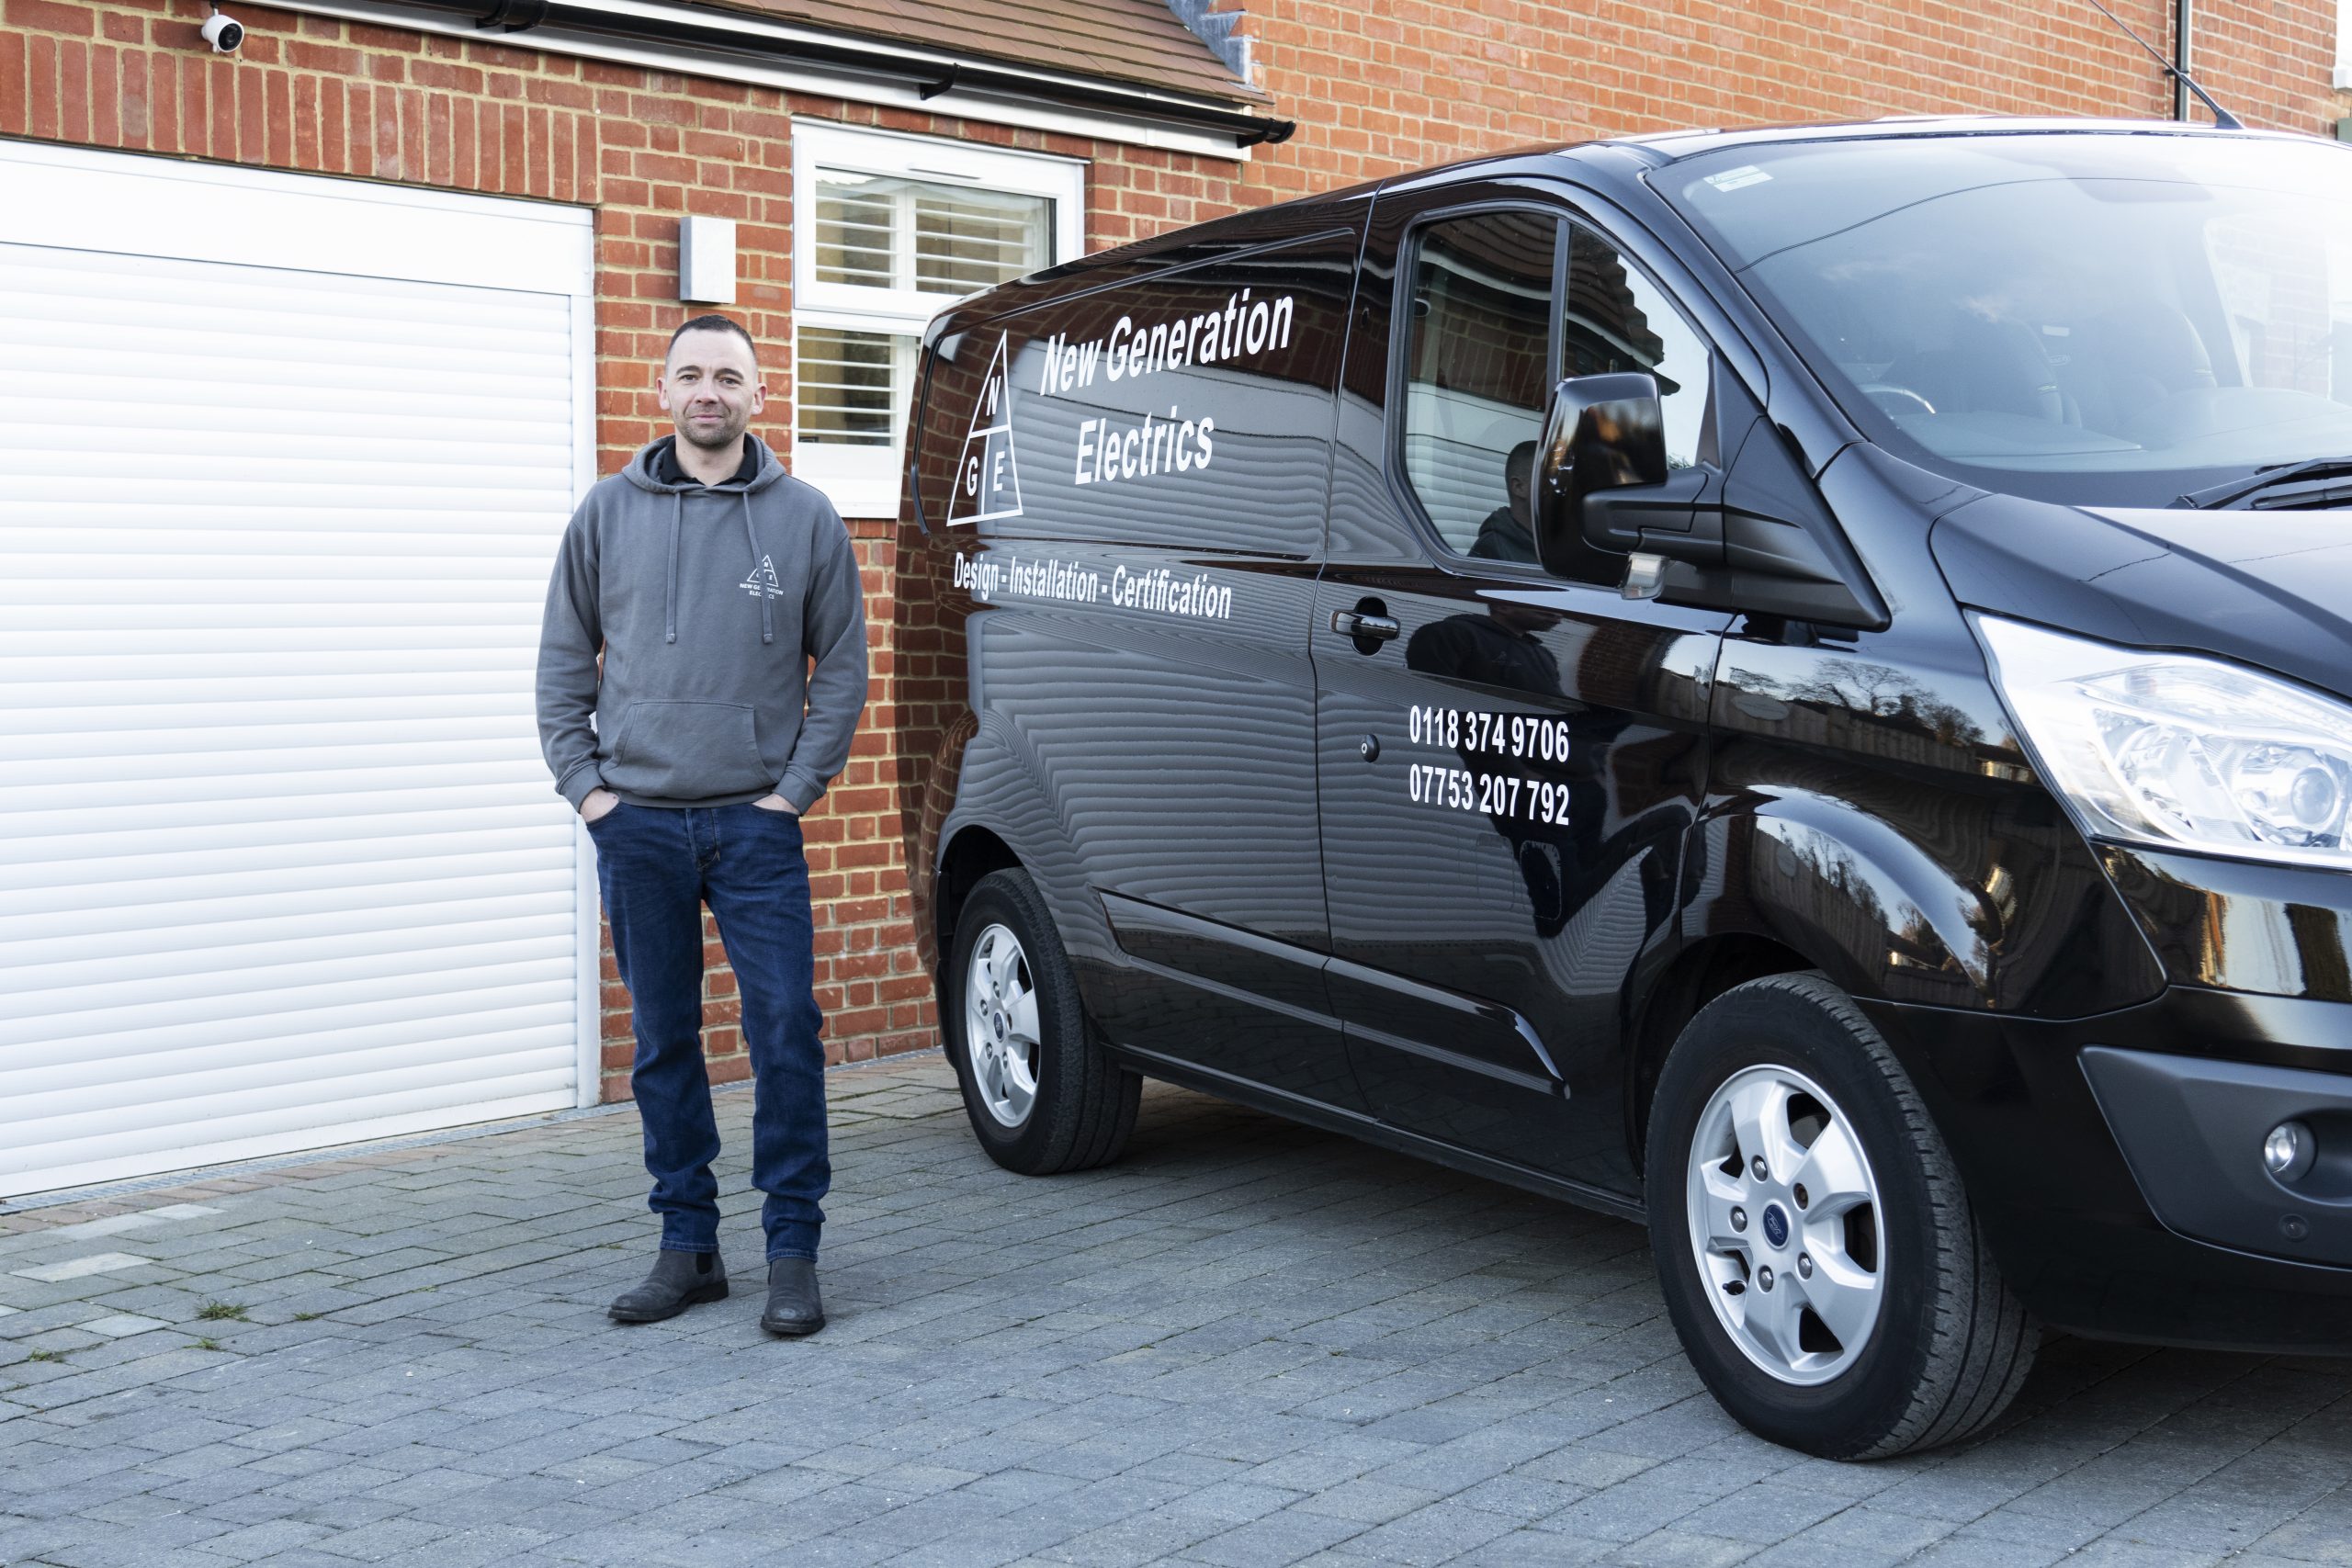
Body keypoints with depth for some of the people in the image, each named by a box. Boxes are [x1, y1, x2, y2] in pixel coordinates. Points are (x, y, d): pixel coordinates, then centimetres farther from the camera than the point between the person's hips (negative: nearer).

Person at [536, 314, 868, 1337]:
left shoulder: (804, 517, 3)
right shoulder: (608, 513, 6)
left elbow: (841, 667, 6)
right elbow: (564, 661, 11)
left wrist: (796, 788, -3)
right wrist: (584, 783, 1)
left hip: (755, 823, -2)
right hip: (636, 825, 2)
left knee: (784, 1028, -7)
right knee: (663, 1042, 7)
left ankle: (792, 1252, 2)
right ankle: (687, 1246, 18)